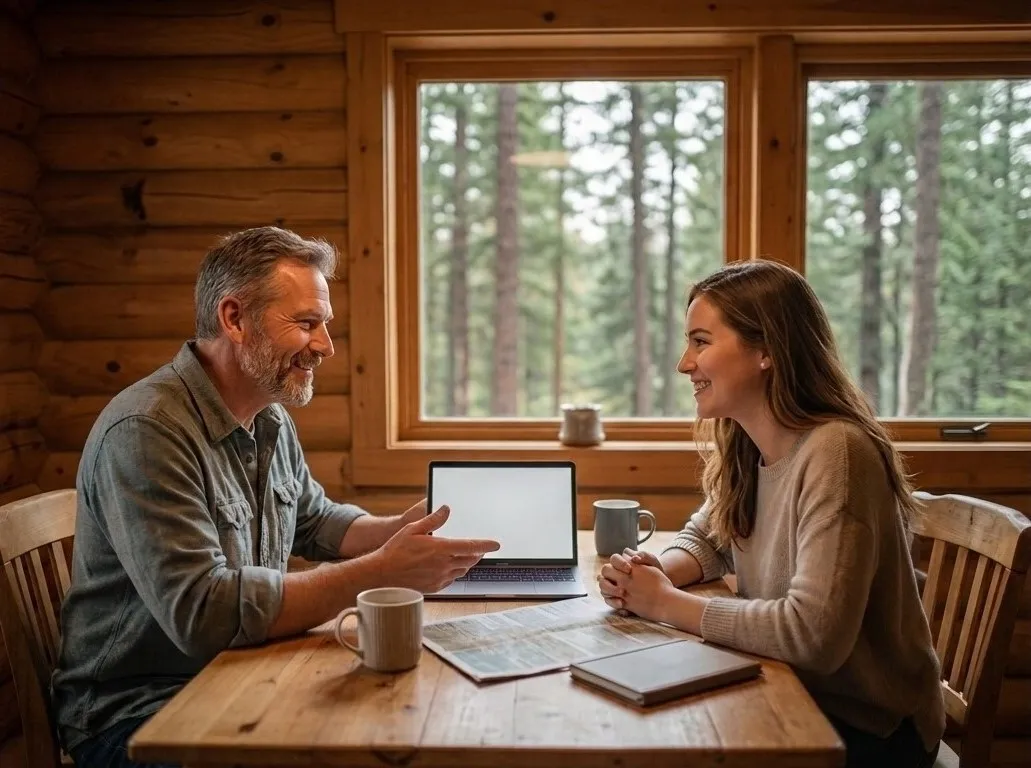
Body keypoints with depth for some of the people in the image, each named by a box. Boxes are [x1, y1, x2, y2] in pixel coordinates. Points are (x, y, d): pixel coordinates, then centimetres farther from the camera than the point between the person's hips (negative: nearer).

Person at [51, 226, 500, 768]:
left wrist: (398, 531, -1)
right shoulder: (146, 432, -23)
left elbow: (314, 521, 18)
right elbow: (204, 612, -30)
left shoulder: (271, 419, 4)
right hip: (138, 711, -7)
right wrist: (380, 571, -27)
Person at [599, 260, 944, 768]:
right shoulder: (744, 449, -2)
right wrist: (653, 574, -8)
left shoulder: (833, 451, -26)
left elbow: (812, 633, -32)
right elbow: (705, 539, 14)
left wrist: (666, 603, -21)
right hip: (790, 693, 6)